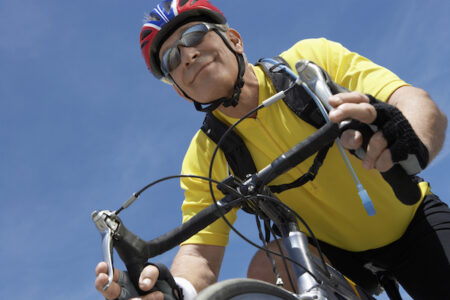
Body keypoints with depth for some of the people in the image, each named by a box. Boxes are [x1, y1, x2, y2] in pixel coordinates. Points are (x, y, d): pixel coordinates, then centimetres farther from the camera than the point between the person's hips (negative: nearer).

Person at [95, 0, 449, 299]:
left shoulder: (310, 60, -20)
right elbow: (200, 253, -20)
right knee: (266, 268, -27)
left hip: (412, 221, -2)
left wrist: (412, 141, -55)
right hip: (337, 250, 2)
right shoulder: (205, 158, -13)